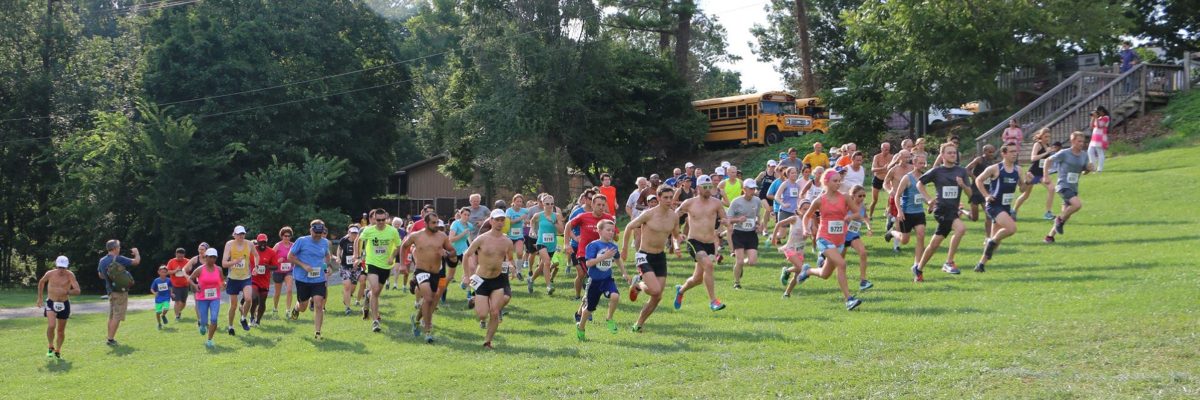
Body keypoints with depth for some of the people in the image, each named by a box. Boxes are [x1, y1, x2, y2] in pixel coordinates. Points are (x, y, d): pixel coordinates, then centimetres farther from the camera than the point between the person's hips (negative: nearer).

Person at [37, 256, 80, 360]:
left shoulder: (70, 275, -13)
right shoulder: (50, 274, -8)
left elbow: (77, 291, -20)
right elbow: (41, 282, 14)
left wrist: (67, 292, -38)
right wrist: (40, 298, 17)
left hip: (64, 304, 1)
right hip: (51, 303, 0)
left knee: (61, 330, 10)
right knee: (51, 326, -21)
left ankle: (58, 351, 30)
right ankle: (50, 347, 2)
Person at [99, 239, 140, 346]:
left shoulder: (102, 261, 5)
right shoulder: (119, 259, -15)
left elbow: (101, 275, 19)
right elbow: (136, 261, -11)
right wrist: (136, 252, 9)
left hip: (110, 291, 7)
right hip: (121, 292, -7)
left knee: (111, 316, 15)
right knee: (117, 316, -5)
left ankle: (110, 338, 17)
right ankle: (111, 339, -7)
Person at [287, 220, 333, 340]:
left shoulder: (325, 242, 5)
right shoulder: (302, 241, -8)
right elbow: (290, 257, -4)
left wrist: (327, 265, 7)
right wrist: (303, 266, -16)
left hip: (319, 279, 2)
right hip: (302, 279, -2)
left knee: (319, 305, -11)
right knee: (303, 307, 9)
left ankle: (317, 332, -4)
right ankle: (296, 307, 47)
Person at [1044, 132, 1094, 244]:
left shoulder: (1084, 155, 4)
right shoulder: (1064, 153, -12)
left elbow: (1084, 172, 15)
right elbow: (1049, 160, -1)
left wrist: (1089, 169, -7)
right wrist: (1046, 175, -8)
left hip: (1074, 188, 6)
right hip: (1063, 186, -6)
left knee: (1066, 216, 7)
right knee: (1078, 204, -28)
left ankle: (1050, 236, 19)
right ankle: (1060, 219, -5)